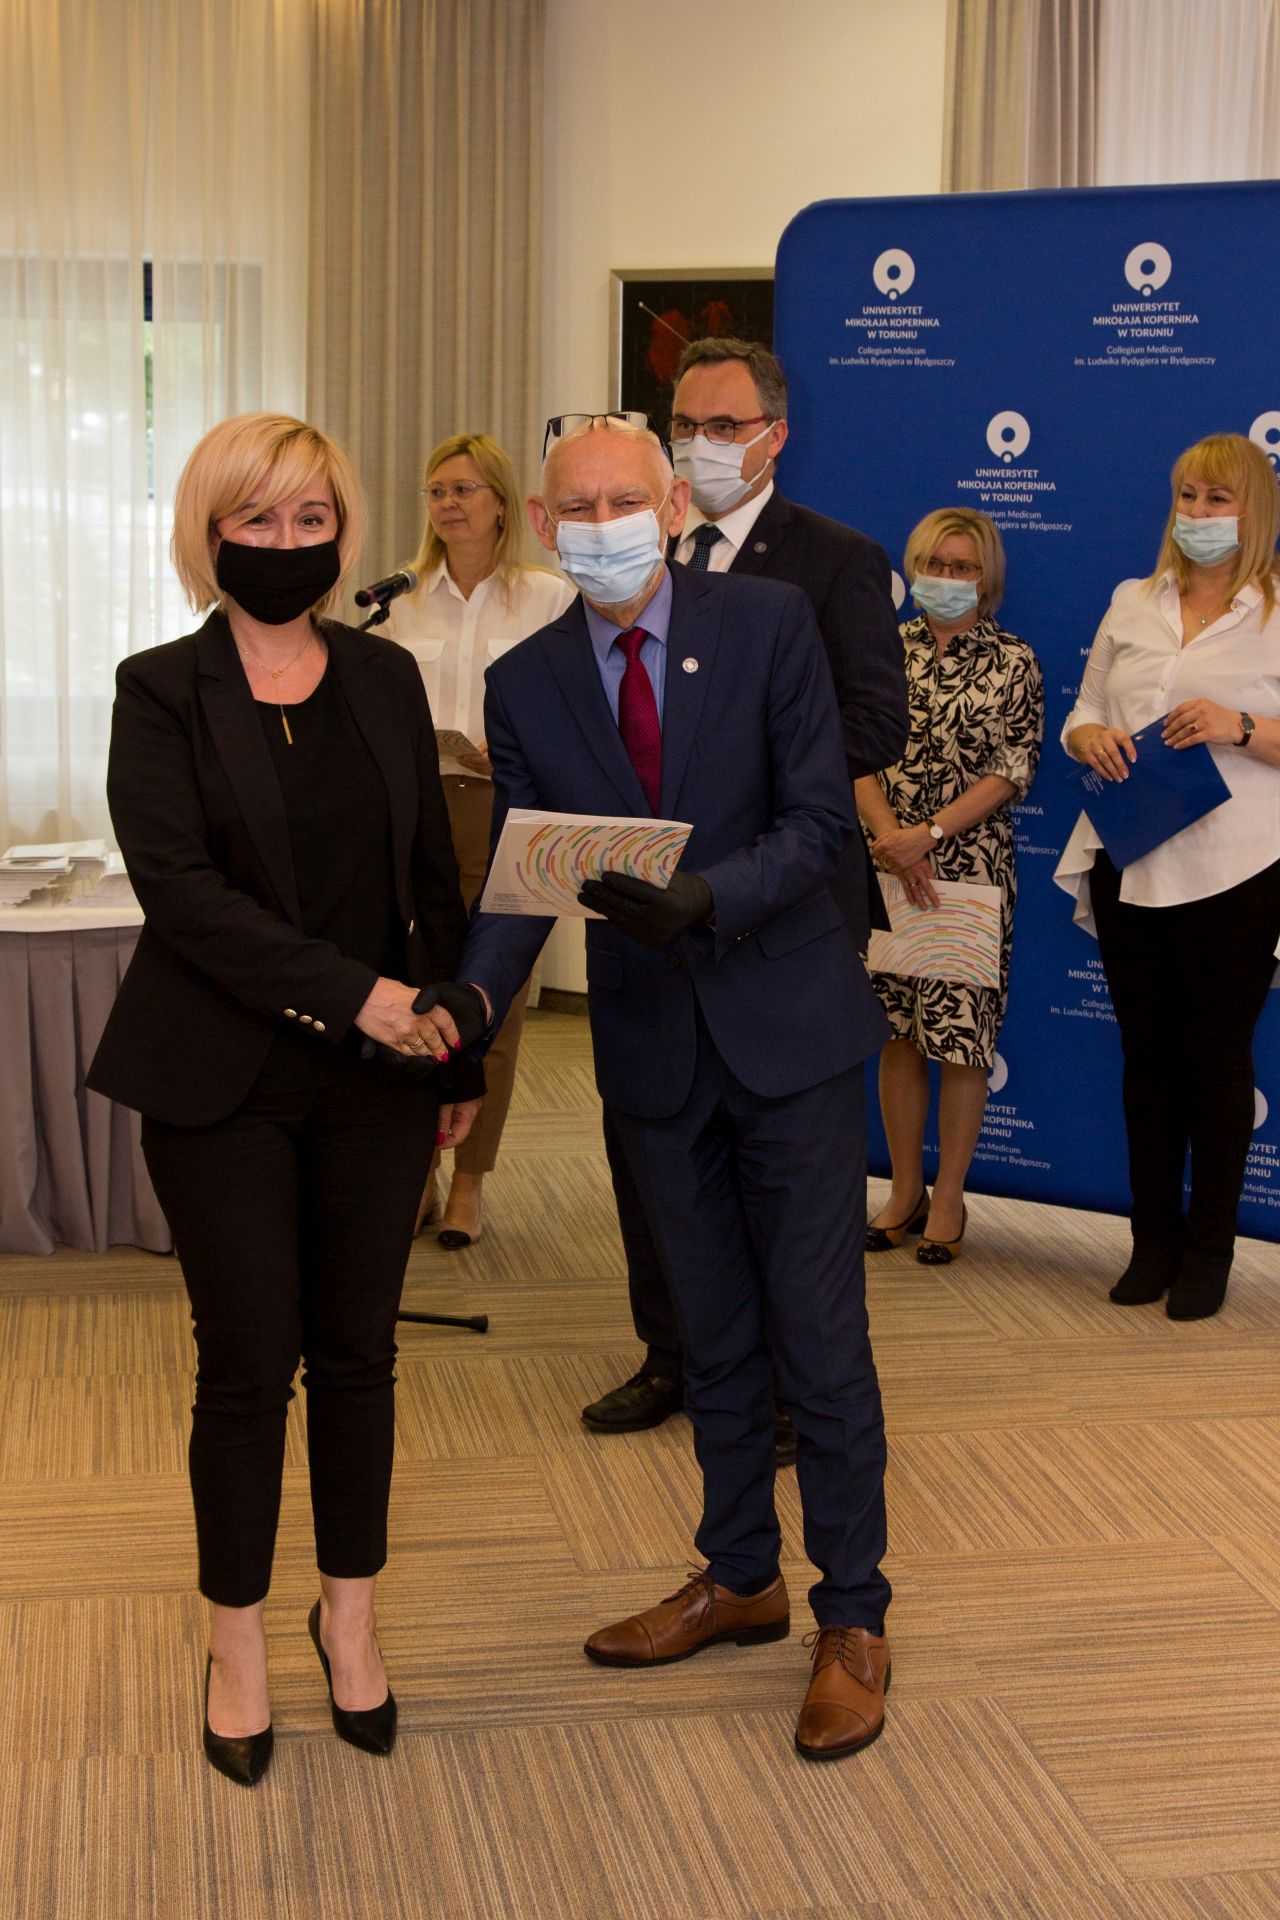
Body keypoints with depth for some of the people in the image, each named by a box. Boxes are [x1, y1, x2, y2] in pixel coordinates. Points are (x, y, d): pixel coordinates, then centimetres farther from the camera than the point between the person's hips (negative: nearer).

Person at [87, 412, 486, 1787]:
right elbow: (179, 885, -14)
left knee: (358, 1351, 10)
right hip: (224, 1080, -3)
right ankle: (237, 1641, 21)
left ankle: (349, 1617, 26)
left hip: (377, 1078, 3)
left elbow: (434, 876, 11)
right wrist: (356, 995, -20)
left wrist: (457, 1050, 7)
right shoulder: (161, 691, -3)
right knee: (249, 1363, 3)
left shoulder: (387, 680, 8)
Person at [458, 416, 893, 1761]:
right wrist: (469, 1003, -21)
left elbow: (821, 820, -12)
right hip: (653, 1044, 4)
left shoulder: (769, 622, -8)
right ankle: (739, 1581, 33)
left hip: (785, 1024, -3)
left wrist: (705, 900, -29)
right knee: (713, 1336, 16)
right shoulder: (525, 683, 0)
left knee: (819, 1336, 2)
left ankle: (852, 1618, 16)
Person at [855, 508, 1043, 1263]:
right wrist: (890, 834, -15)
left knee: (963, 1034, 0)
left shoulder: (1013, 663, 1)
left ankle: (948, 1198, 12)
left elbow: (1014, 772, -6)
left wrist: (928, 834, -16)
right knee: (898, 1031, 8)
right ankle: (906, 1192, 20)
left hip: (972, 869, -2)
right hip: (886, 865, 3)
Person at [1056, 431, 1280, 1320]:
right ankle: (1154, 1240, 21)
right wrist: (1092, 738, -6)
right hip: (1130, 867, 4)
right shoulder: (1132, 603, 14)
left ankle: (1209, 1253, 15)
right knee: (1147, 1055, 10)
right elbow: (1082, 715, 15)